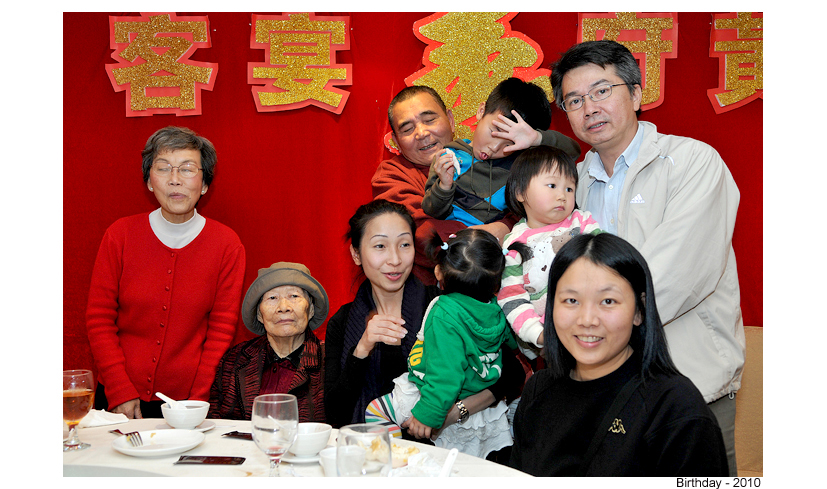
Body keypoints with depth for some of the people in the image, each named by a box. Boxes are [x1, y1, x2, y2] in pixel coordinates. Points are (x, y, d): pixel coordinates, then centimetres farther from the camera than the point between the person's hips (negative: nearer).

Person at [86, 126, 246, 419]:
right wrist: (121, 393, -9)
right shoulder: (120, 235, -1)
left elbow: (222, 330, -3)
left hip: (188, 400, -1)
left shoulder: (227, 245, -3)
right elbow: (99, 320, 0)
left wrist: (197, 402, -11)